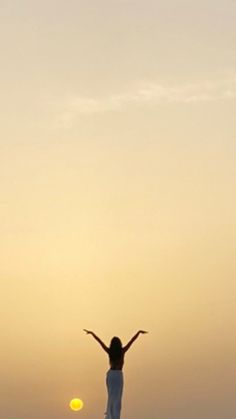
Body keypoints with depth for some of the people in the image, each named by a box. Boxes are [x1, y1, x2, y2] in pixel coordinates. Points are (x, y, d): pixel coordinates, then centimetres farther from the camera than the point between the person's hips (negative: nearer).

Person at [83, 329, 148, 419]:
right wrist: (139, 332, -3)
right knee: (117, 398, -4)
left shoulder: (109, 351, -2)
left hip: (110, 374, 4)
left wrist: (92, 333, 10)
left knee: (111, 396, 18)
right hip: (118, 375, -4)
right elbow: (132, 340, -7)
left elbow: (99, 341, 3)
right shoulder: (122, 351, -9)